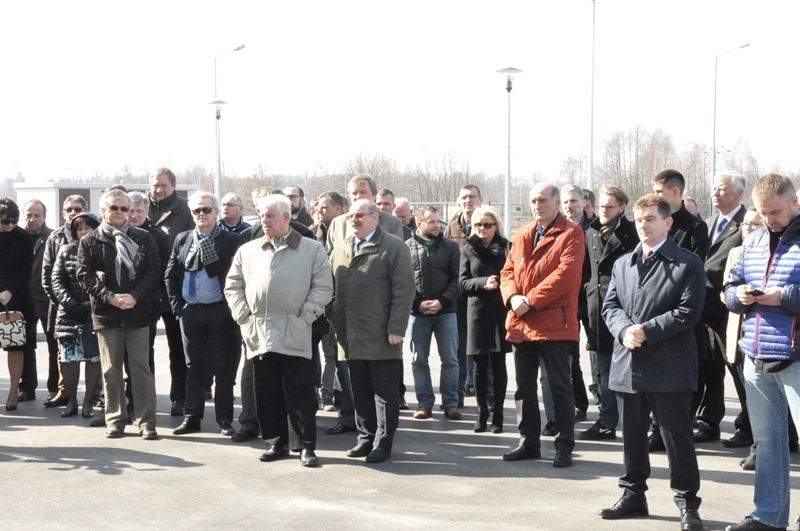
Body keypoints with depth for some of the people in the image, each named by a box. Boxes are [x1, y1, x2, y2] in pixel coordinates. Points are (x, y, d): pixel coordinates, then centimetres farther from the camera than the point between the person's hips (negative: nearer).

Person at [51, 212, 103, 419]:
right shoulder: (66, 251, 9)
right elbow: (57, 281, 4)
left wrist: (93, 304, -17)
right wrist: (70, 303, -10)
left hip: (95, 314, -2)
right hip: (69, 314, 2)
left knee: (93, 358, 1)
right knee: (69, 359, 4)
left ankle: (88, 402, 10)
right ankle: (71, 401, 15)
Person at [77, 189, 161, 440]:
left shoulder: (143, 238, 6)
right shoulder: (89, 241, 6)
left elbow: (153, 270, 0)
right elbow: (85, 276, -1)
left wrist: (135, 296, -13)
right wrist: (110, 297, -13)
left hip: (138, 311, -1)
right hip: (106, 313, 1)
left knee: (141, 367, 0)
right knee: (111, 369, 6)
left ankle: (146, 420, 4)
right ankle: (115, 419, 15)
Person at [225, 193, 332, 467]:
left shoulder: (312, 249, 4)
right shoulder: (247, 250, 14)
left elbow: (323, 287, 0)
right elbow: (233, 285, 15)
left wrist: (305, 316, -8)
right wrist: (243, 315, 3)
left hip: (295, 334, -4)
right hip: (259, 334, 4)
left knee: (300, 392, -2)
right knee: (267, 392, 9)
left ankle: (305, 446, 6)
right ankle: (276, 442, 20)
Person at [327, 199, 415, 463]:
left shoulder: (394, 247, -4)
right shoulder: (340, 250, 16)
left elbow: (404, 290, -10)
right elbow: (332, 288, 19)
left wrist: (395, 329, -15)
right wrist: (333, 319, 8)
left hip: (382, 336, -6)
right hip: (351, 337, 6)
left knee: (385, 392, 2)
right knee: (360, 392, 12)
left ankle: (383, 444, 8)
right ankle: (366, 438, 21)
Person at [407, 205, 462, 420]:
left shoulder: (450, 247, 4)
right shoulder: (407, 248, 1)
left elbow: (457, 279, -1)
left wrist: (442, 301, -12)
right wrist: (417, 303, -11)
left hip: (445, 312, 1)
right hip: (417, 313, 0)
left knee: (450, 360, 4)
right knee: (419, 360, 6)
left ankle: (450, 402, 14)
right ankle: (424, 402, 16)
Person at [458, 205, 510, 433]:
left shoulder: (506, 248, 2)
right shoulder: (468, 249, 7)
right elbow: (462, 282, 1)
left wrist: (499, 283, -17)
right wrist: (483, 283, -15)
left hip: (500, 313, -1)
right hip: (477, 313, 2)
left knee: (498, 364, 3)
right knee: (479, 366, 6)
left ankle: (498, 414, 10)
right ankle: (482, 413, 16)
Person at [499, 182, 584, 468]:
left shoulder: (571, 234, -6)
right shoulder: (522, 235, 15)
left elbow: (566, 274, -16)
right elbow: (508, 270, 12)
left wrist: (532, 300, -18)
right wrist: (512, 297, -9)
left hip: (554, 323, -7)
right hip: (521, 323, 7)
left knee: (560, 387, 1)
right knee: (524, 387, 13)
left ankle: (564, 446, 9)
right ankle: (529, 443, 23)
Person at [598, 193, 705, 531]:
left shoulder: (688, 264, -2)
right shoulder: (622, 264, 15)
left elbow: (689, 310, -11)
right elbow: (610, 306, 9)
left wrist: (647, 331, -18)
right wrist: (624, 330, -12)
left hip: (669, 367, -5)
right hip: (628, 364, 6)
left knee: (677, 437, 0)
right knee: (632, 436, 14)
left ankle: (687, 503, 10)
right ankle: (633, 495, 26)